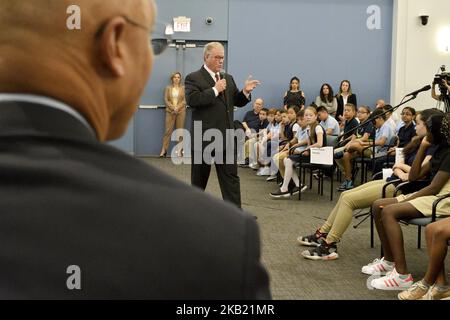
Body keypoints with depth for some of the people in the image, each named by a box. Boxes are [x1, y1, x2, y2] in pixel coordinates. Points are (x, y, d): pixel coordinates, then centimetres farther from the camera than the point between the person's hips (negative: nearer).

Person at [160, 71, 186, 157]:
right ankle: (164, 150, -2)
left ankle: (180, 150, 3)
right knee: (168, 130, -4)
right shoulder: (168, 88, 9)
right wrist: (173, 108, -11)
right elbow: (166, 100, 2)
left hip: (181, 111, 0)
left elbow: (184, 100, 1)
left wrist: (178, 108, -12)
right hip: (170, 111, 0)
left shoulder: (183, 88, 8)